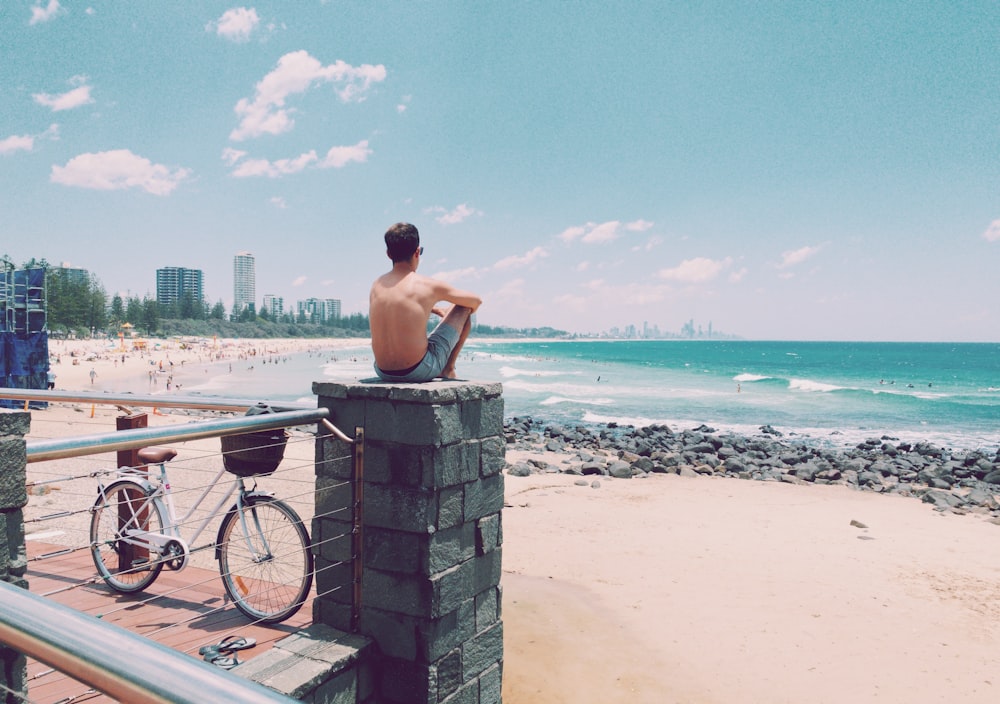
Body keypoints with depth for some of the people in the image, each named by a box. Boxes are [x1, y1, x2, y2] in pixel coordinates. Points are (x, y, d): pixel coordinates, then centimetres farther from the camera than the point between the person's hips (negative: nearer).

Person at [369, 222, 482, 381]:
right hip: (419, 371, -5)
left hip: (384, 373, 5)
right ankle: (448, 368, 21)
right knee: (463, 307, 11)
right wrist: (464, 315, 28)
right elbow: (476, 301, 6)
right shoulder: (429, 286, -11)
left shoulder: (377, 285, 3)